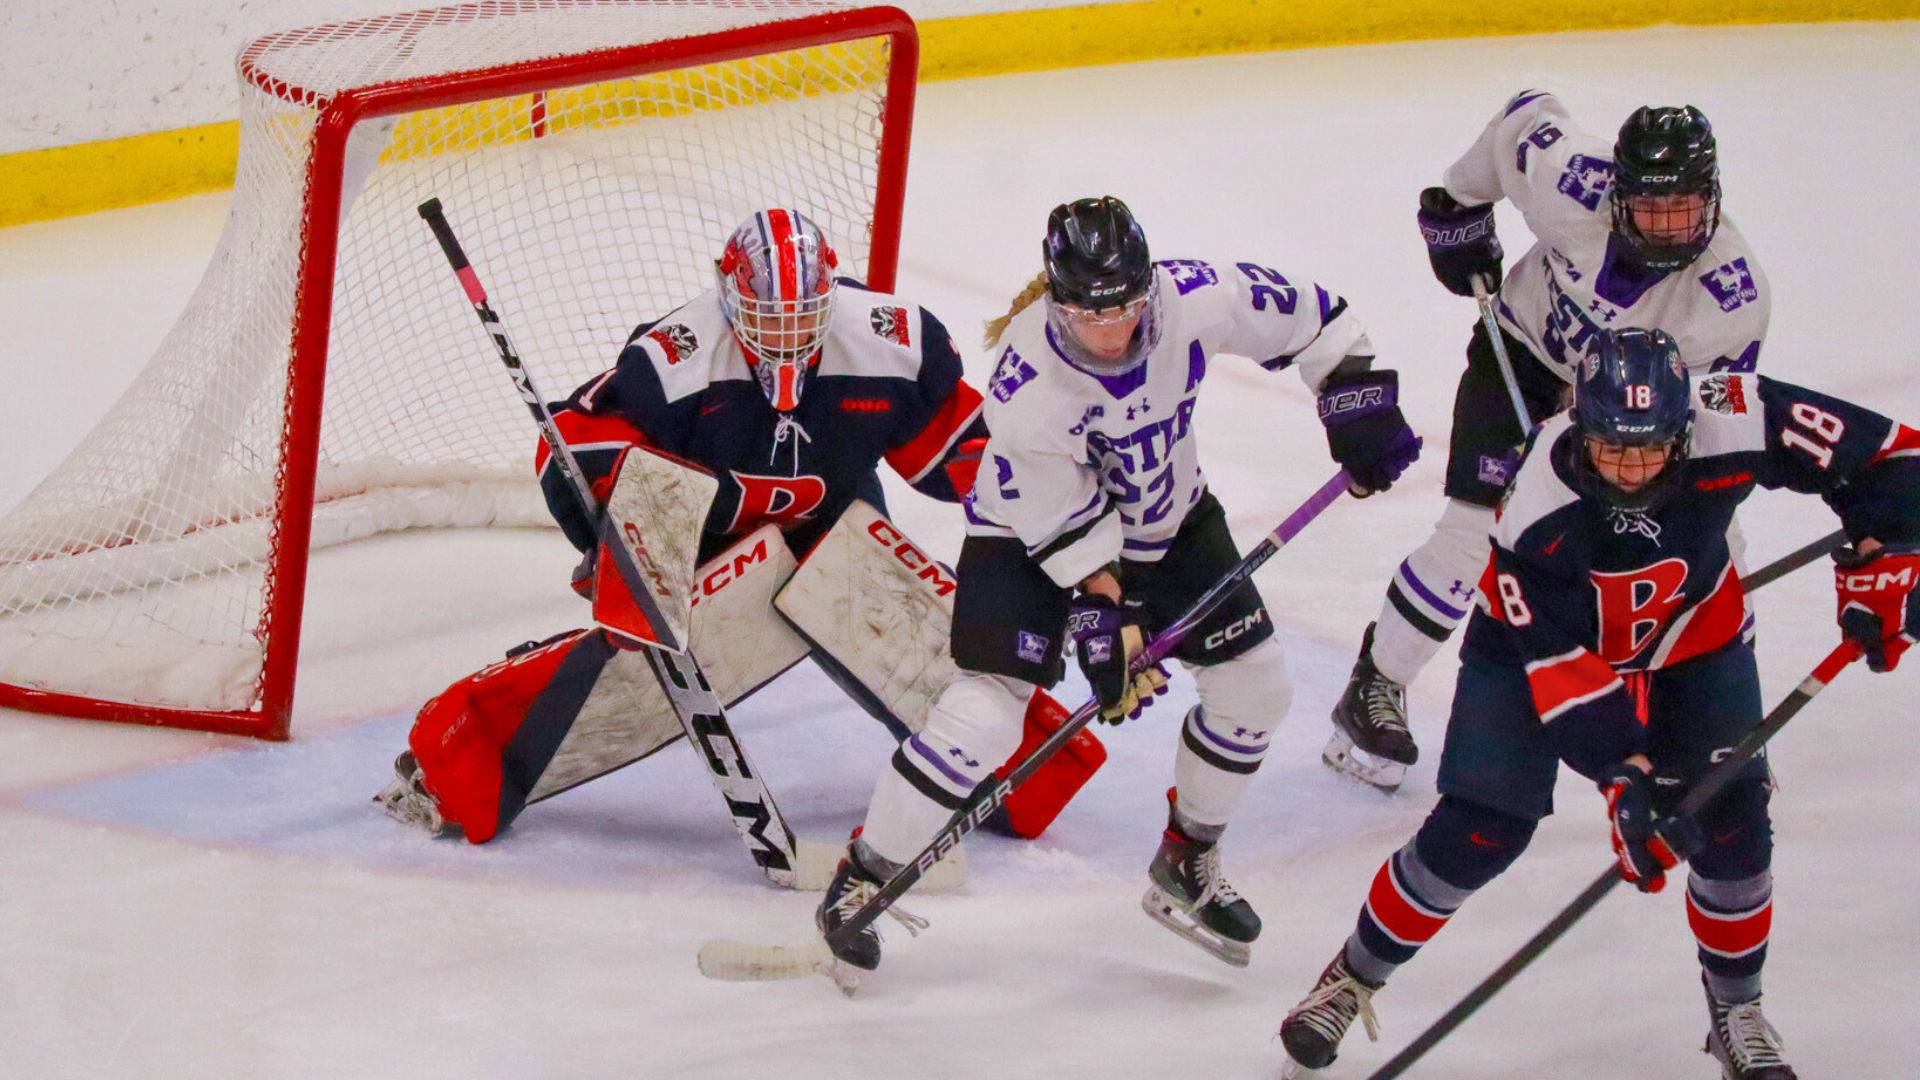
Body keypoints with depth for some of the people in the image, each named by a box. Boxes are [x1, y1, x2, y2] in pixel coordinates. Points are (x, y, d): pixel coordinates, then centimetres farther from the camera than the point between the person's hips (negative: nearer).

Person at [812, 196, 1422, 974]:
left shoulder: (1195, 300, -27)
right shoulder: (1026, 385, -34)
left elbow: (1303, 315, -9)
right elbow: (1068, 527, -25)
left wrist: (1359, 400, -11)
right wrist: (1103, 623, -25)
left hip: (1168, 517, 5)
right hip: (1031, 532, -5)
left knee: (1255, 685, 3)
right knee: (986, 711, -18)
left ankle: (1187, 866, 23)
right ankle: (863, 880, -3)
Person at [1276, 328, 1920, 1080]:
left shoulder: (1737, 423, -33)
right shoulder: (1537, 502, -36)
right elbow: (1555, 658, -31)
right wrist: (1623, 771, -37)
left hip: (1689, 640, 3)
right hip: (1539, 633, -2)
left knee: (1730, 822, -7)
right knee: (1477, 833, -8)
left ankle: (1736, 1011, 17)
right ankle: (1355, 977, 13)